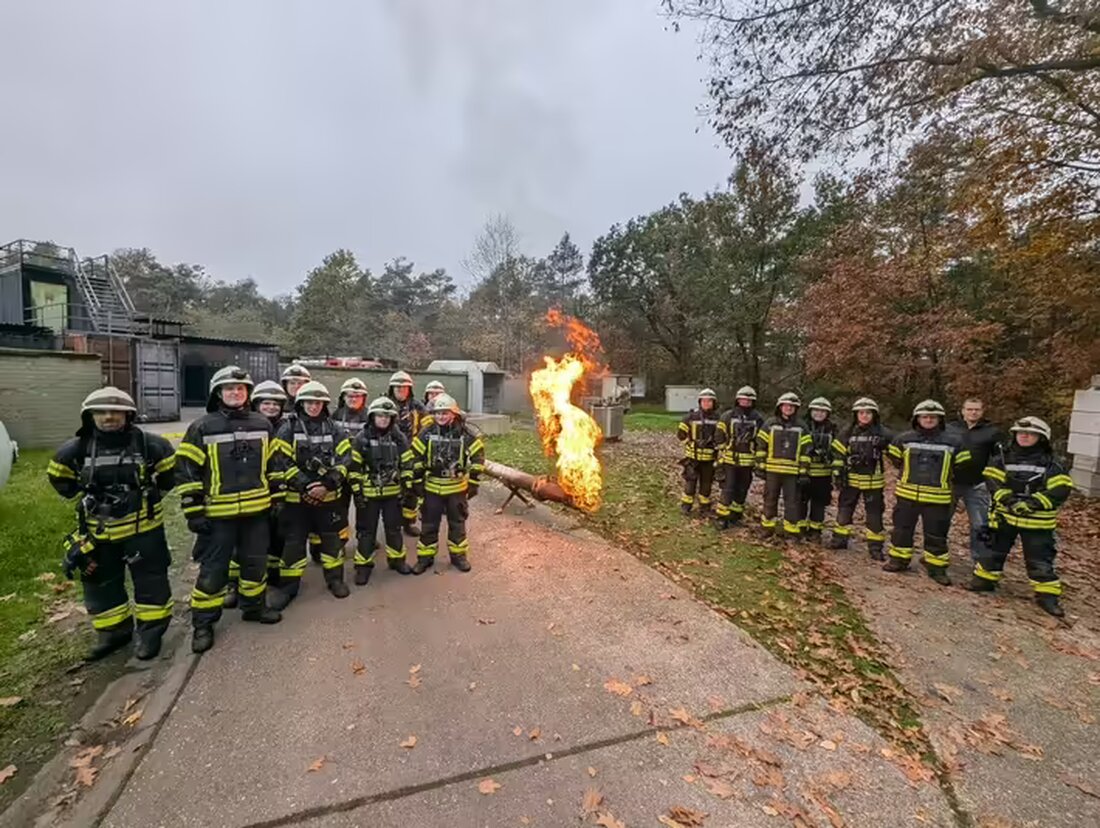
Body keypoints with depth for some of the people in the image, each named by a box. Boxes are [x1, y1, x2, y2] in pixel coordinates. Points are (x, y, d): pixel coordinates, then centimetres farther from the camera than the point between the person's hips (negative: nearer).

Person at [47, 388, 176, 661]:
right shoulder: (77, 449, -5)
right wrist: (84, 499, 8)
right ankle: (113, 633, 34)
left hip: (143, 528, -3)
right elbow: (59, 477, 14)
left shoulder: (147, 444, -12)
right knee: (101, 585, 16)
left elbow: (169, 469, 4)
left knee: (150, 582, 6)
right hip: (99, 532, 3)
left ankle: (150, 632, 22)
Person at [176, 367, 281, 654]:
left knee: (256, 562, 15)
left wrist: (276, 498, 9)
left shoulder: (263, 424, 5)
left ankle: (254, 606, 34)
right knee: (213, 569, 6)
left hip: (257, 510, 3)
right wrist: (194, 511, -9)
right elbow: (187, 471, -6)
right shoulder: (202, 428, -6)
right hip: (218, 512, -3)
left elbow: (273, 464, 12)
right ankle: (203, 624, 22)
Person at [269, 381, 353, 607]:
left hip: (329, 496, 2)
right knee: (293, 542, 7)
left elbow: (344, 460, -3)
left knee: (332, 539, 12)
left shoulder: (335, 430, 3)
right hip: (296, 497, -1)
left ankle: (335, 579, 29)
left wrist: (327, 484, -15)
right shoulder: (288, 429, -3)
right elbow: (283, 463, -9)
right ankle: (289, 586, 22)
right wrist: (305, 486, -17)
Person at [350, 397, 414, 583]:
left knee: (394, 528, 14)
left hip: (393, 492, 2)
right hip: (369, 493, -2)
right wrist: (357, 492, -8)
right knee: (366, 530, 8)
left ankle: (397, 559, 29)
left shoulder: (399, 438, 0)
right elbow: (355, 467, -5)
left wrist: (407, 488, 0)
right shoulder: (361, 439, -7)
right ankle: (363, 565, 21)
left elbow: (407, 465, 4)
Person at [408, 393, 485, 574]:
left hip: (457, 487, -1)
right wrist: (417, 482, 0)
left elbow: (478, 456, -3)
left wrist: (474, 483, -3)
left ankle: (458, 555, 28)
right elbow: (416, 458, 1)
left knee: (457, 523, 13)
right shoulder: (426, 433, -8)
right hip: (432, 486, 1)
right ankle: (425, 557, 26)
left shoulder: (466, 434, -11)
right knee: (429, 524, 11)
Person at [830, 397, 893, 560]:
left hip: (873, 481, -2)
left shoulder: (883, 433, -6)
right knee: (844, 508, 11)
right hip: (851, 479, 3)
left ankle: (875, 546, 15)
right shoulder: (849, 433, 2)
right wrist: (839, 475, 2)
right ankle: (840, 538, 24)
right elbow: (840, 455, 5)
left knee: (874, 513, 5)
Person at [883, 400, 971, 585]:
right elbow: (895, 460, 13)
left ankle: (936, 567, 20)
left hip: (937, 497, -1)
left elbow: (960, 466, 10)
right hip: (907, 494, 1)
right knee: (902, 529, 10)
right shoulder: (904, 439, -1)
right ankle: (899, 560, 23)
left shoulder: (953, 442, -1)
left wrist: (943, 478, 11)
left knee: (936, 535, 8)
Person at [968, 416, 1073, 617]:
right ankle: (985, 580, 26)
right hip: (1005, 516, 1)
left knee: (1040, 559, 4)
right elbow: (992, 481, -7)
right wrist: (1007, 499, -22)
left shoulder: (1051, 463, -2)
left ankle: (1047, 595, 16)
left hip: (1037, 521, -1)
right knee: (994, 550, 12)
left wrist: (1034, 503, -20)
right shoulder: (1002, 458, 1)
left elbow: (1061, 489, -10)